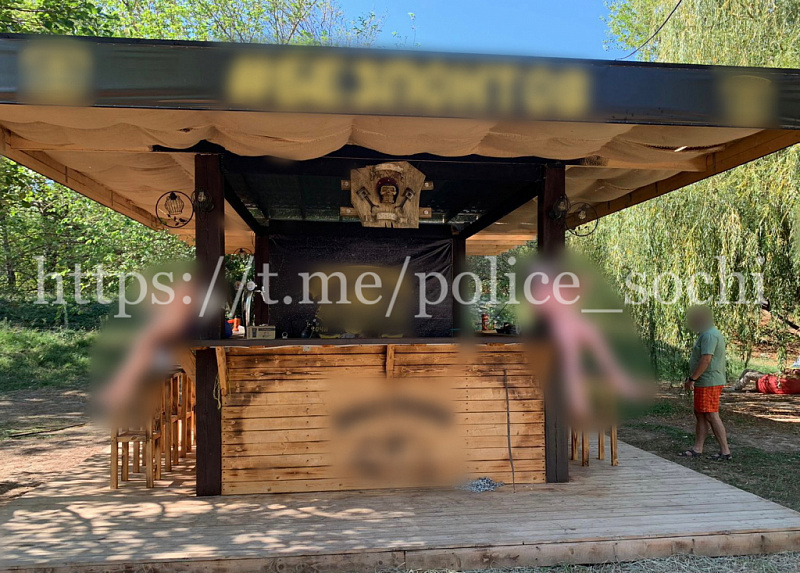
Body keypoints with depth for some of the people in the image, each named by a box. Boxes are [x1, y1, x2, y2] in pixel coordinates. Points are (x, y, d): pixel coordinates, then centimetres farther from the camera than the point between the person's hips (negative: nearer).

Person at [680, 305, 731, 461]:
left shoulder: (709, 335, -18)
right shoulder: (706, 334, 18)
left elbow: (706, 359, -25)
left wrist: (692, 379, -21)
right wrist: (692, 378, 19)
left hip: (708, 383, -11)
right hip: (705, 382, 11)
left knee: (712, 416, -6)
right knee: (699, 415, 13)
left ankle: (725, 452, -1)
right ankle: (697, 449, 19)